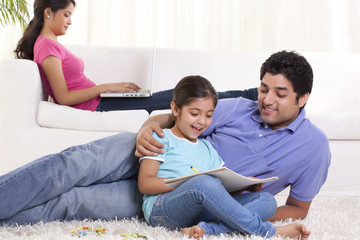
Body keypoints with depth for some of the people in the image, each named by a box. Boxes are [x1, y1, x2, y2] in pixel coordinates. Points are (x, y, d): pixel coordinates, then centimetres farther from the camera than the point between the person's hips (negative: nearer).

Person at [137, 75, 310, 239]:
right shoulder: (162, 139, 9)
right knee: (205, 183, -38)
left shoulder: (207, 148, 29)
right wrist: (190, 184, -14)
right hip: (161, 208, -6)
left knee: (267, 201, -11)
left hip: (201, 209, 7)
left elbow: (227, 186, 21)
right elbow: (144, 184, -4)